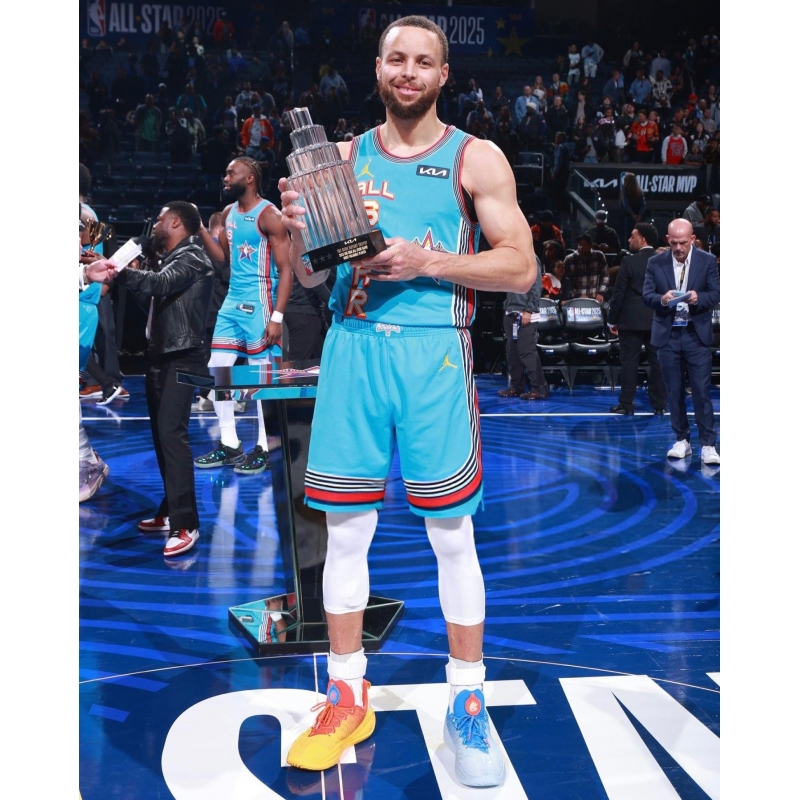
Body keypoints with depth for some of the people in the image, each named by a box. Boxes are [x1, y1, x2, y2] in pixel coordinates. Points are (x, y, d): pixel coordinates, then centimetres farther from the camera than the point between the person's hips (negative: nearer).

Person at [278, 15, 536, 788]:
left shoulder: (476, 159, 4)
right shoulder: (344, 157, 14)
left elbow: (520, 266, -3)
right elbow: (311, 275, 14)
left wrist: (427, 260, -15)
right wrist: (300, 229, -8)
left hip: (433, 352, -3)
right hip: (351, 347, 3)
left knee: (452, 535, 3)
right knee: (343, 529, 6)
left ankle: (468, 705, 17)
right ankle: (348, 697, 22)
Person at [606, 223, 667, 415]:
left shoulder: (629, 262, -9)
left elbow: (619, 293, -8)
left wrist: (612, 320, 0)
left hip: (632, 320, -4)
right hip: (657, 320, 4)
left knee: (629, 362, 1)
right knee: (657, 361, 7)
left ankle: (626, 404, 3)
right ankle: (659, 405, 10)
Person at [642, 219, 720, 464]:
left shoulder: (707, 261, 1)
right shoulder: (655, 263, 4)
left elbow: (715, 294, -2)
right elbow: (646, 295, -1)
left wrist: (698, 298, -23)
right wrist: (662, 299, -23)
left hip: (697, 334, -2)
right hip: (668, 334, 2)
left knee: (702, 391, -5)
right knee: (674, 391, 8)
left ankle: (708, 445, 0)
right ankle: (682, 441, 19)